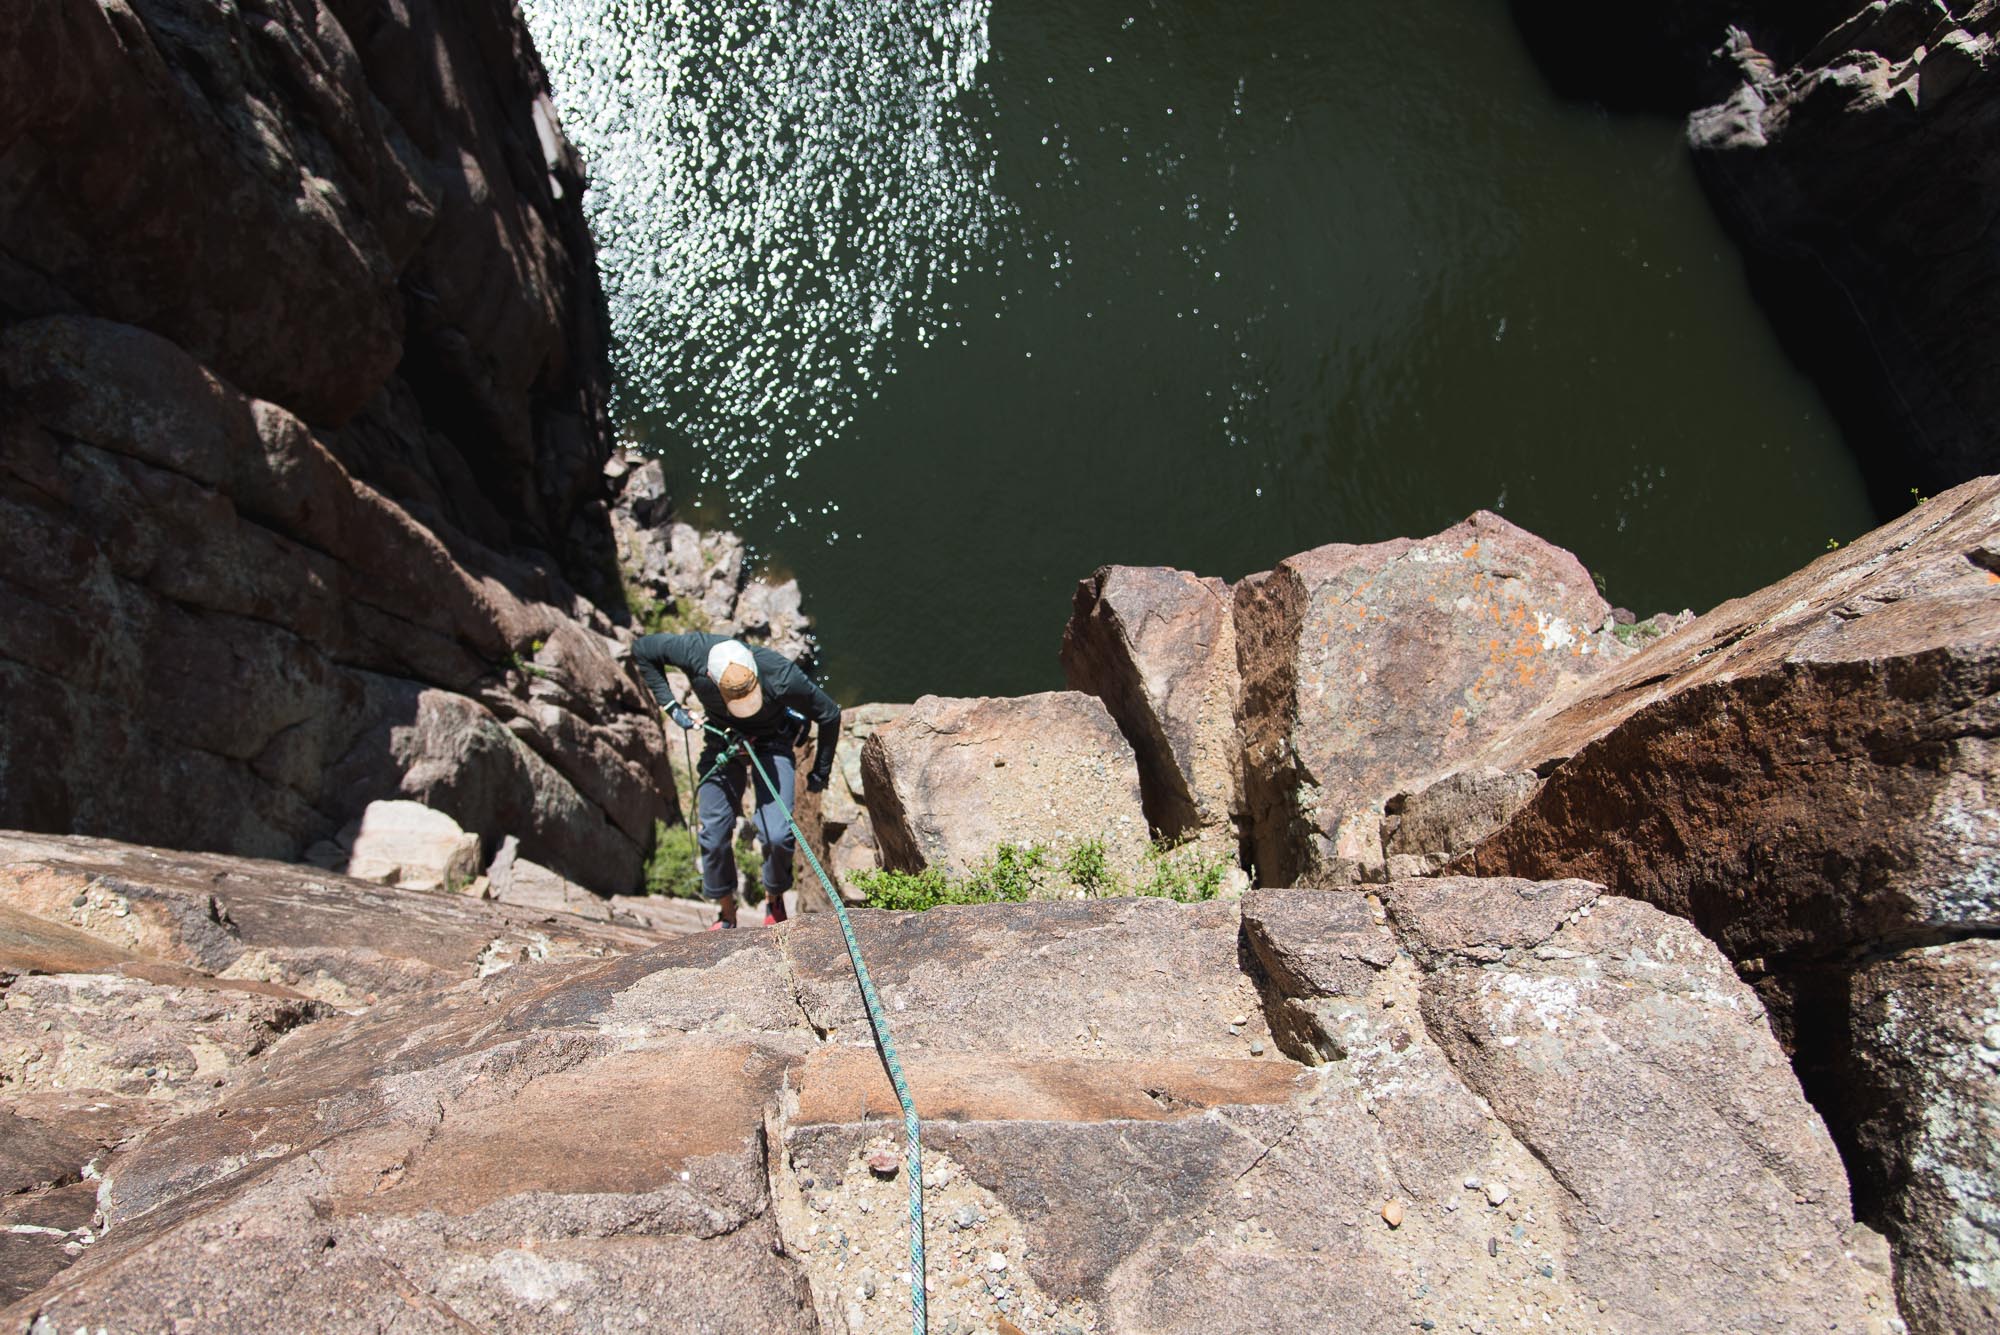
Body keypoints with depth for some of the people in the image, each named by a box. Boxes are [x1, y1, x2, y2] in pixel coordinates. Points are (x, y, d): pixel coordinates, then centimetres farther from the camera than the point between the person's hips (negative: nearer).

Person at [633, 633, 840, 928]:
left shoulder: (782, 675, -36)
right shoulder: (695, 652, -31)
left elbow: (830, 715, -18)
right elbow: (641, 650, -10)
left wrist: (820, 773, -6)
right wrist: (670, 705, -15)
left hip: (771, 745, -2)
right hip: (721, 743, 3)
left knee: (776, 834, -18)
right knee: (713, 833, 2)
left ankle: (774, 900, 12)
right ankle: (725, 913, 26)